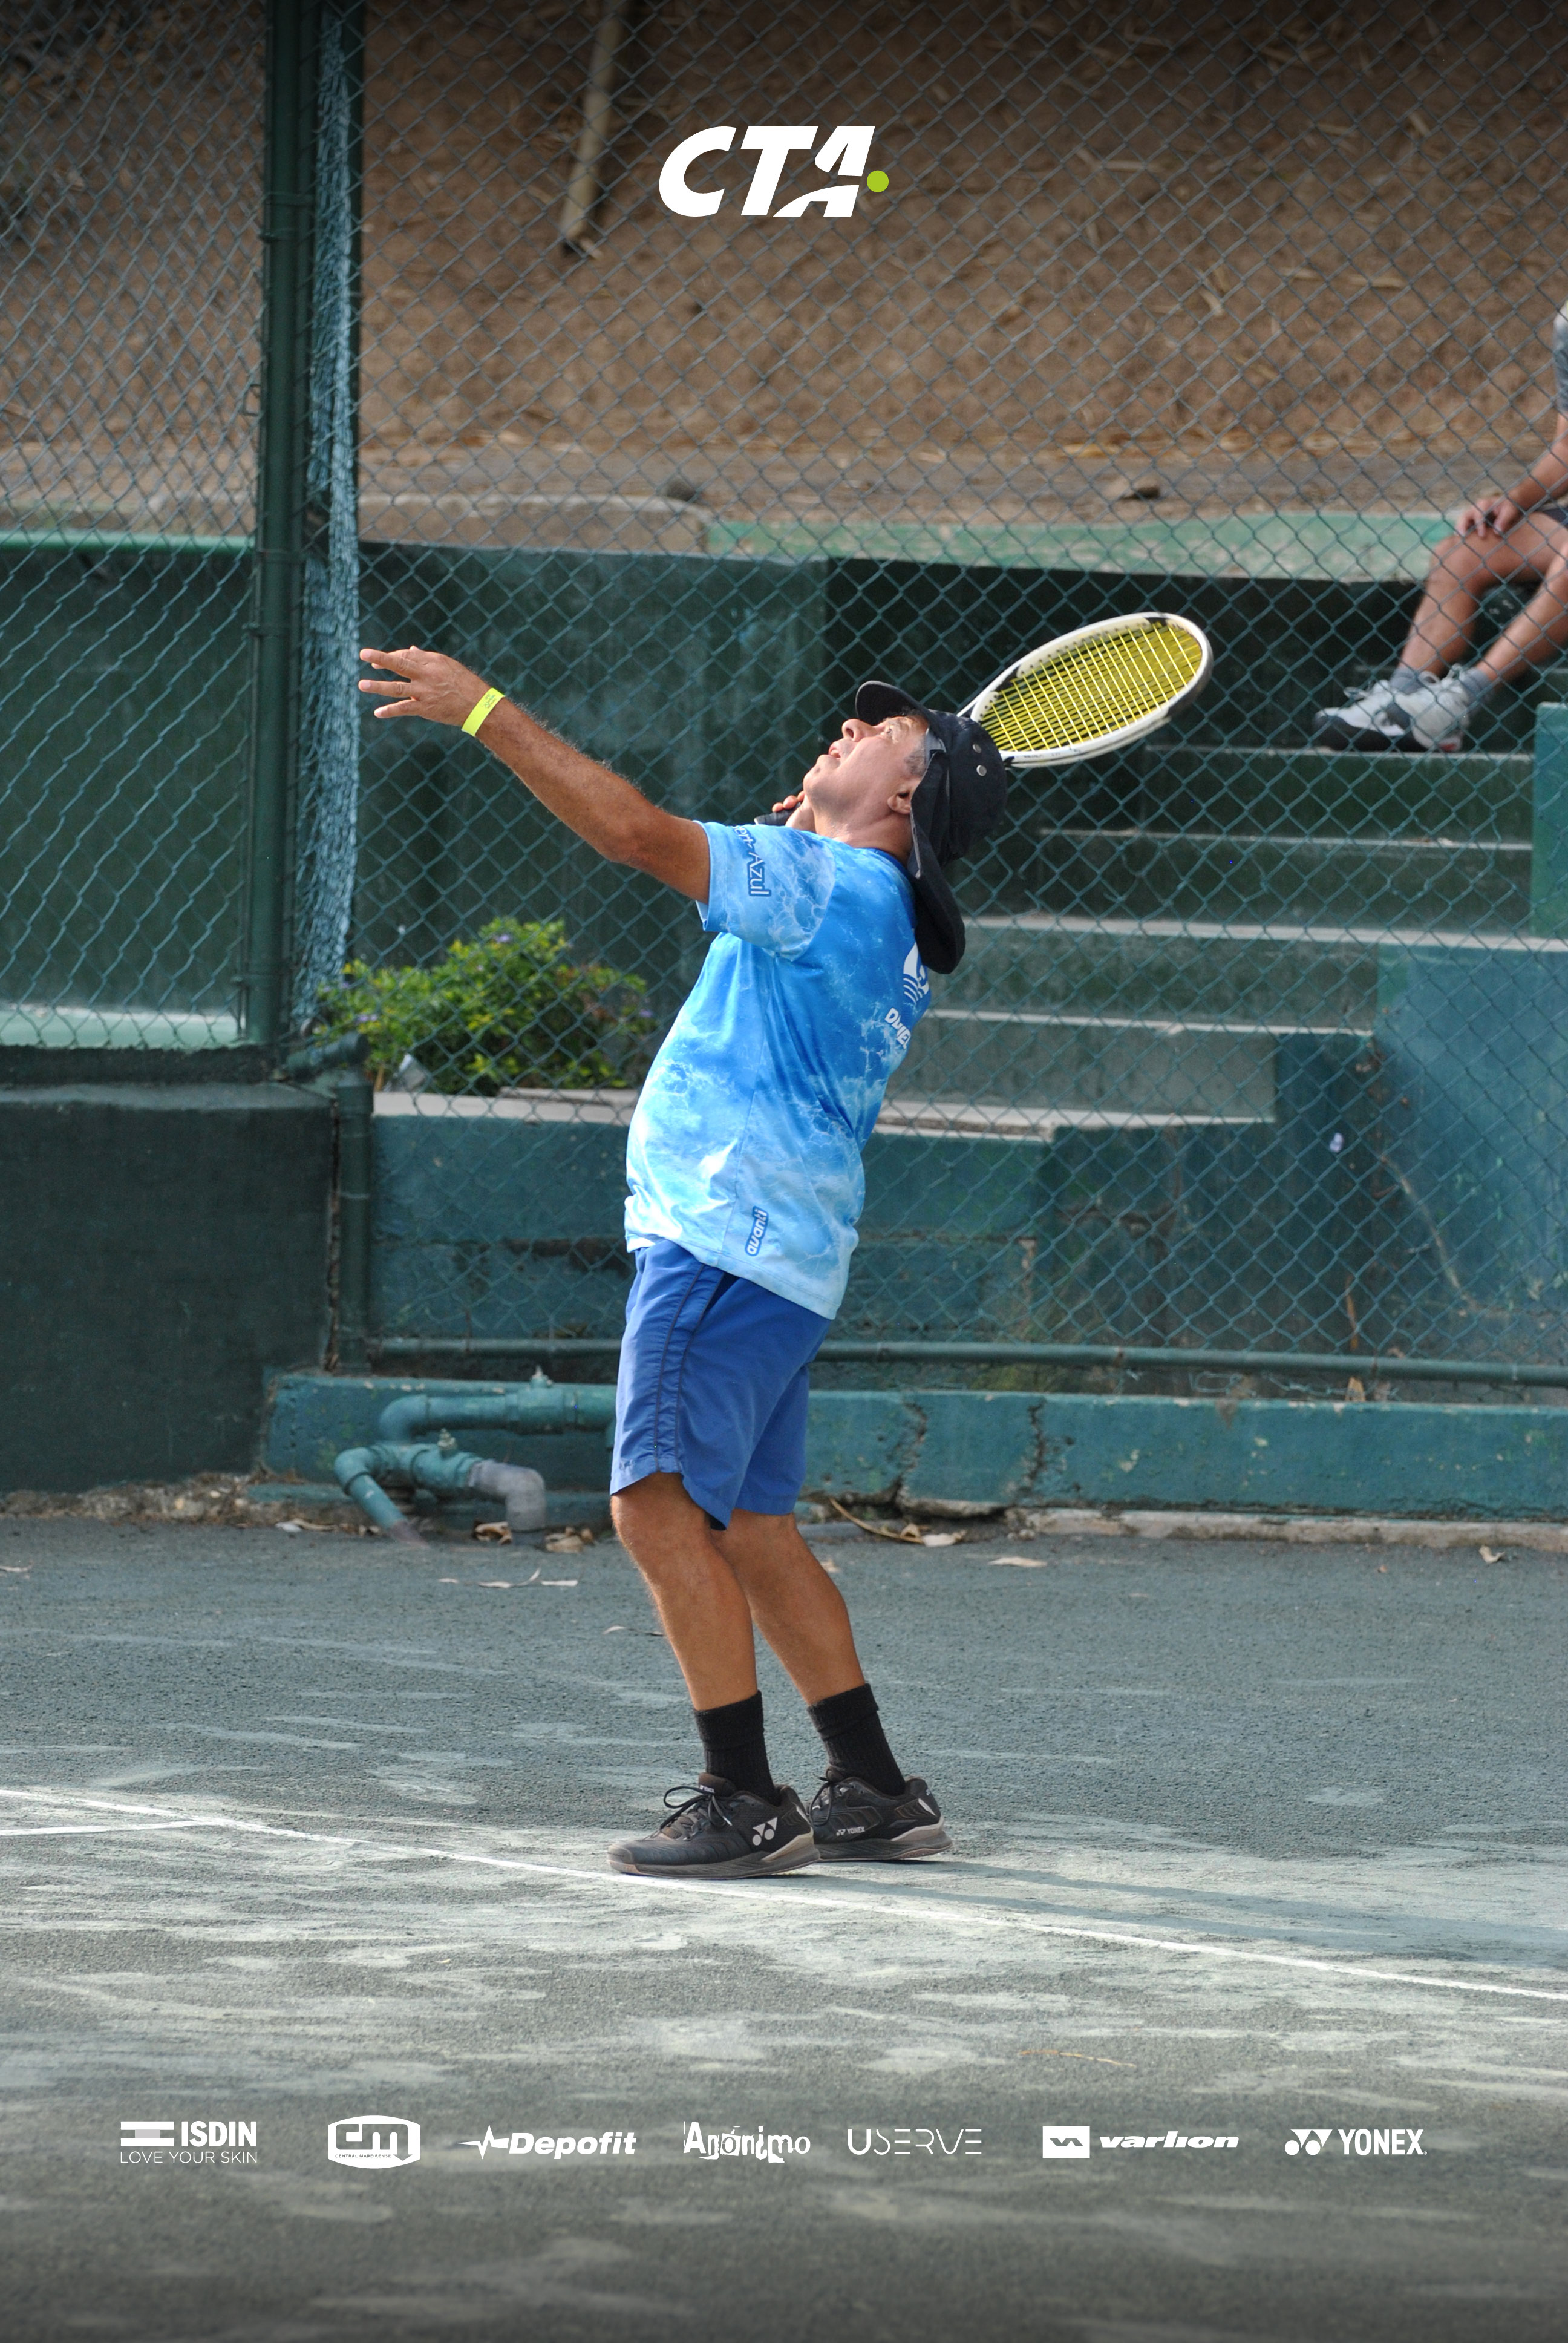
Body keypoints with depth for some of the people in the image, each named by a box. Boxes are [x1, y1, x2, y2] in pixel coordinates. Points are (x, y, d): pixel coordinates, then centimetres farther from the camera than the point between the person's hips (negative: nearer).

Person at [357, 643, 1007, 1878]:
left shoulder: (830, 882, -11)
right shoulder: (879, 920, 17)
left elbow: (637, 830, -20)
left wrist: (484, 709, -18)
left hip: (724, 1240, -10)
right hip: (785, 1254, 10)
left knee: (661, 1502, -12)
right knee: (752, 1528, 14)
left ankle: (746, 1801, -12)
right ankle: (877, 1793, 17)